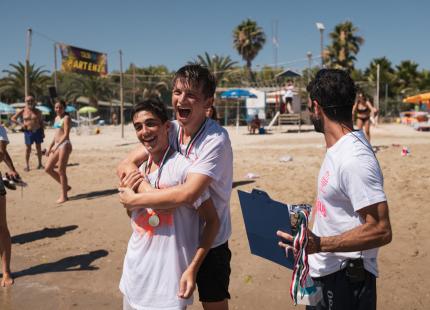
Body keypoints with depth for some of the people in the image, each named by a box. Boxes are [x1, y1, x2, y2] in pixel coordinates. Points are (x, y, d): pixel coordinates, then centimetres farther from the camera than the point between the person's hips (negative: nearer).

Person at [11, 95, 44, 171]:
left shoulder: (38, 112, 5)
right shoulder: (22, 111, 2)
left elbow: (41, 122, 8)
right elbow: (13, 118, 6)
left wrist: (42, 132, 3)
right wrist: (20, 124, -7)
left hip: (37, 131, 1)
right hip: (28, 132, -1)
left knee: (39, 148, 6)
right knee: (28, 148, 1)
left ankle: (40, 164, 14)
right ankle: (27, 165, 7)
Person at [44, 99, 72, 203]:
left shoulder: (66, 118, -8)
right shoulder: (56, 118, 18)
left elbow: (66, 134, -17)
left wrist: (57, 146, -25)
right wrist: (50, 147, 21)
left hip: (64, 145, -9)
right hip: (57, 145, 9)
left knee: (61, 170, -6)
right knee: (48, 169, 8)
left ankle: (64, 196, 4)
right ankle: (65, 186, 21)